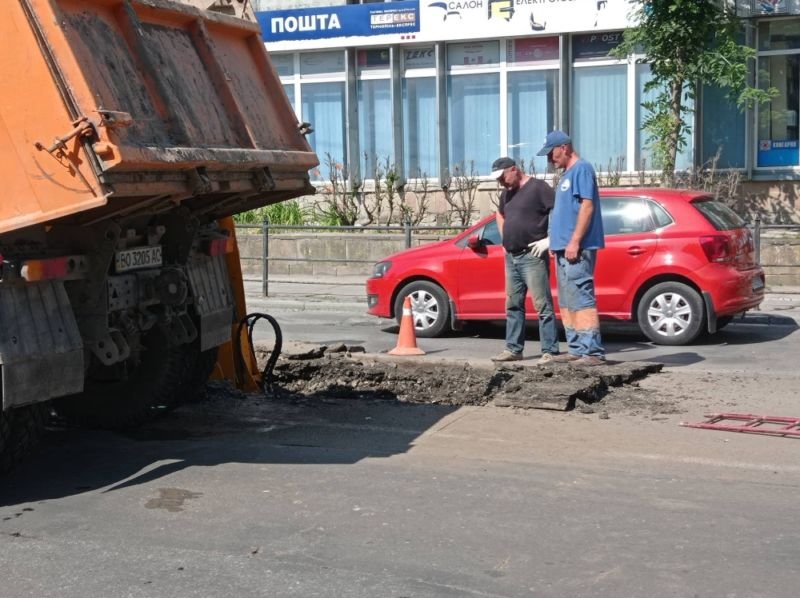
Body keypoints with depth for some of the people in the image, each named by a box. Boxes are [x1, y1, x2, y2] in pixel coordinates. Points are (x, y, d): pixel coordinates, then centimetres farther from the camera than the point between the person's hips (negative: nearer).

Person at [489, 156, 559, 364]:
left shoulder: (537, 187, -9)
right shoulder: (507, 192, 16)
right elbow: (500, 214, 37)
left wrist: (549, 239, -16)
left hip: (532, 256, -9)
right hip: (511, 257, 9)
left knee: (542, 305, -7)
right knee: (513, 305, 12)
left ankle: (549, 351, -7)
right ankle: (513, 349, 18)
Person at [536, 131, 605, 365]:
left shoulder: (582, 169, -9)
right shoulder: (566, 174, 20)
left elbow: (587, 206, -17)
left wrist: (574, 242, -21)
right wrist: (556, 242, 20)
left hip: (576, 249, -10)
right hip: (563, 248, 10)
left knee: (582, 300, -13)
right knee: (567, 303, 11)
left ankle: (592, 352, -14)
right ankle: (576, 349, 15)